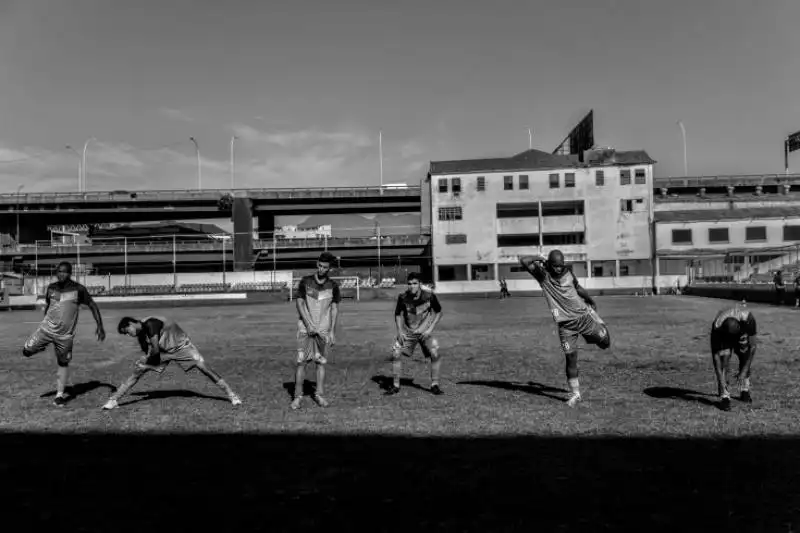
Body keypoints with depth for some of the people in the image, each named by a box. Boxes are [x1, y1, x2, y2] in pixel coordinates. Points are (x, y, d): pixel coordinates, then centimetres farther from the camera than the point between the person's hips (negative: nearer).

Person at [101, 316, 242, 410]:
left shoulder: (150, 324, -28)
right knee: (138, 371, -4)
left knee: (205, 368, -16)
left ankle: (231, 394, -11)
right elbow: (148, 352, 7)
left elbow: (155, 349, -27)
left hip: (181, 345, -7)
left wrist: (147, 359, -10)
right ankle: (113, 400, 6)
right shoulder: (140, 333, -3)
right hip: (162, 350, 7)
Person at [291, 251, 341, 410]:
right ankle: (298, 395, 3)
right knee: (301, 361, -4)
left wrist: (332, 331, 0)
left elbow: (335, 309, 5)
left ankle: (319, 394, 13)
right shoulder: (305, 281, 0)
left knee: (321, 362, 4)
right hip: (305, 328, -1)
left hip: (323, 330, 1)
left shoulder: (333, 286, 3)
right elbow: (300, 304, -1)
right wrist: (308, 324, -10)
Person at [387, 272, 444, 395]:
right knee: (396, 354, -11)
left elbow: (438, 312, -1)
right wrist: (400, 331, -7)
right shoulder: (403, 297, -11)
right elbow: (398, 314, 5)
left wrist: (431, 329, -11)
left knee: (435, 354, -18)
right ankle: (395, 385, 7)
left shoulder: (429, 295, -15)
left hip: (425, 332, -1)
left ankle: (435, 385, 1)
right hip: (407, 331, 1)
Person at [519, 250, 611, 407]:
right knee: (570, 358, -1)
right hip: (565, 325, -3)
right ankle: (575, 394, 15)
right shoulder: (543, 274, -9)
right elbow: (523, 261, -24)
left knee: (605, 342, 3)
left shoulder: (568, 272, 1)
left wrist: (592, 302, 33)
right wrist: (540, 259, -10)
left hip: (583, 316, 3)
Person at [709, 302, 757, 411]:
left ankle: (744, 391, 23)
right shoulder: (717, 326, -40)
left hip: (743, 332, 2)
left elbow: (752, 347, -29)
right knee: (723, 362, -18)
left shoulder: (748, 319, -40)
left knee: (745, 360, 0)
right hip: (723, 336, -1)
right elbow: (715, 354, -32)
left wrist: (744, 371, -28)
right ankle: (724, 396, -15)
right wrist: (721, 379, -34)